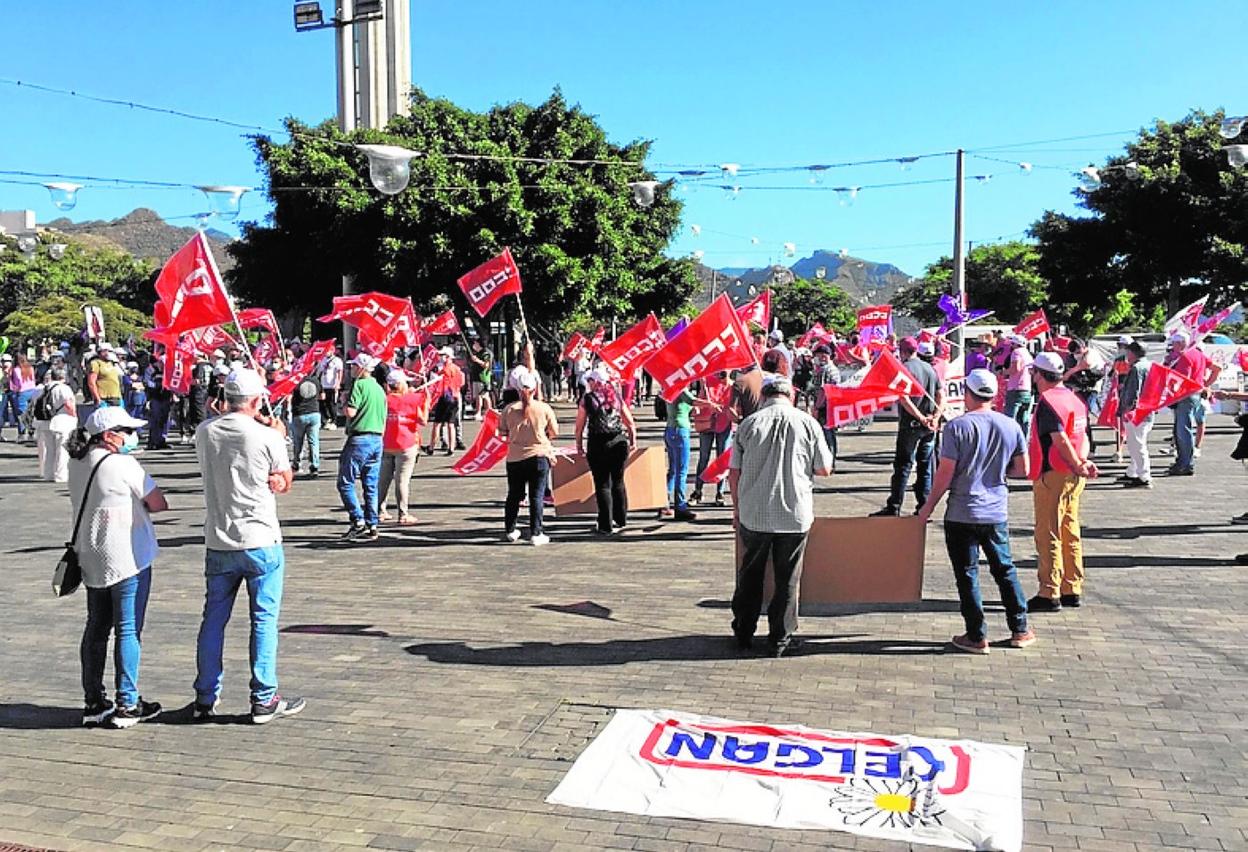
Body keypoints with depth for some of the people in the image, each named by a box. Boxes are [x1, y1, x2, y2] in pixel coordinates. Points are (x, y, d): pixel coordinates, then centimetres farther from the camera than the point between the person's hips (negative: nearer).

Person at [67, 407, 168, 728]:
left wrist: (124, 504, 0)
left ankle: (94, 702, 21)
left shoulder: (77, 464, 7)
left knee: (96, 629, 14)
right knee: (128, 630, 0)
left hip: (91, 560, 8)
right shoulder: (122, 464, -16)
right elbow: (159, 504, -9)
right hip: (128, 558, -8)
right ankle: (127, 705, 6)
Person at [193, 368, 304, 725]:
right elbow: (285, 483, 1)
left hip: (218, 543, 4)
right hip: (261, 541, -4)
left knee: (213, 619, 14)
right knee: (264, 620, 5)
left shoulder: (205, 432, 0)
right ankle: (264, 701, 10)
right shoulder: (268, 437, -13)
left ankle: (205, 698, 22)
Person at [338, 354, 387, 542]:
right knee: (371, 485, 9)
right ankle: (372, 526, 9)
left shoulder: (359, 385, -9)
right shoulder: (379, 388, 16)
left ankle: (358, 521, -9)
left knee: (345, 482, -1)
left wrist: (344, 404, 4)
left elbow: (350, 412, -16)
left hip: (360, 438, -8)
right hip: (377, 439, 8)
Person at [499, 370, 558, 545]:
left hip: (515, 458, 2)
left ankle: (510, 531, 25)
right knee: (536, 496, 3)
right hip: (539, 456, -2)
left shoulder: (509, 409, -3)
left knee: (514, 495, 15)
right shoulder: (544, 408, -6)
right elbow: (554, 432, 2)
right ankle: (535, 534, 0)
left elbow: (502, 432, 6)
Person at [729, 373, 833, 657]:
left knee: (750, 575, 17)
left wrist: (737, 507, 13)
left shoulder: (749, 424, -3)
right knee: (787, 580, 11)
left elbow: (734, 472, 0)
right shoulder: (807, 423, -5)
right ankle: (780, 639, 16)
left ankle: (743, 633, 25)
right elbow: (824, 469, 0)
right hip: (795, 515, -1)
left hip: (753, 514, 1)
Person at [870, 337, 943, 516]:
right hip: (929, 426, 5)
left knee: (903, 466, -1)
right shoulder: (929, 368, 11)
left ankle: (893, 508, 0)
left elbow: (903, 398, -19)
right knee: (925, 466, 10)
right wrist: (936, 417, -3)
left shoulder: (904, 368, -9)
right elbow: (941, 395, 8)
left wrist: (921, 418, -16)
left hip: (910, 424, -5)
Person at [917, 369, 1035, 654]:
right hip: (997, 513, 4)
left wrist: (928, 507, -1)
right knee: (1005, 569, 19)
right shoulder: (1011, 426, 0)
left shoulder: (957, 427, -13)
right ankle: (1020, 630, 26)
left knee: (967, 574, 6)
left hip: (962, 515, -4)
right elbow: (1023, 470, 6)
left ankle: (977, 637, 11)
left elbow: (945, 475, -13)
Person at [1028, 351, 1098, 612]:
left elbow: (1060, 440, -23)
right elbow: (1081, 435, 11)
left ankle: (1049, 595, -1)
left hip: (1052, 475, -9)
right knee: (1070, 533, 14)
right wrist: (1082, 463, 1)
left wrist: (1078, 465, -14)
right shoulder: (1074, 398, 13)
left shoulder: (1047, 402, -16)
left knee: (1048, 535, -3)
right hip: (1073, 475, 9)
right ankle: (1073, 590, 20)